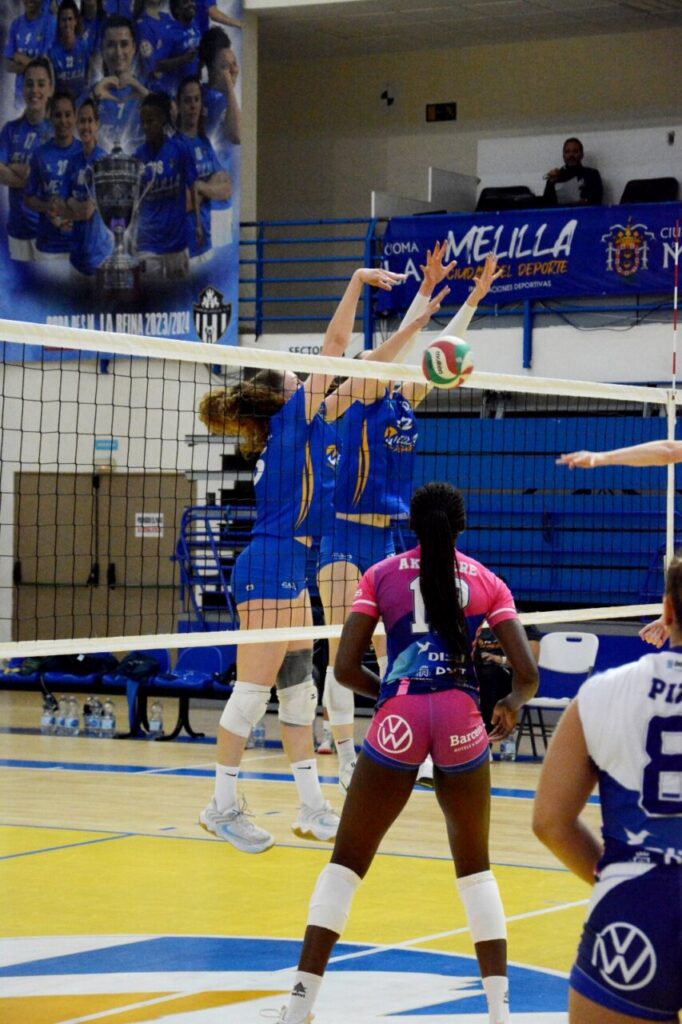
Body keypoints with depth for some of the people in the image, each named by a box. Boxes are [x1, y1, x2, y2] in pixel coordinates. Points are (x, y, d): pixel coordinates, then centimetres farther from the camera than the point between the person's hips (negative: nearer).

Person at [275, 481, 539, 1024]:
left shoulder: (382, 575, 12)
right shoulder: (487, 581, 13)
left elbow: (345, 668, 6)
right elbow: (528, 673, 6)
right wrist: (511, 705, 27)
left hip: (399, 718, -1)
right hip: (461, 719, 1)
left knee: (348, 859, 10)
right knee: (475, 866, 18)